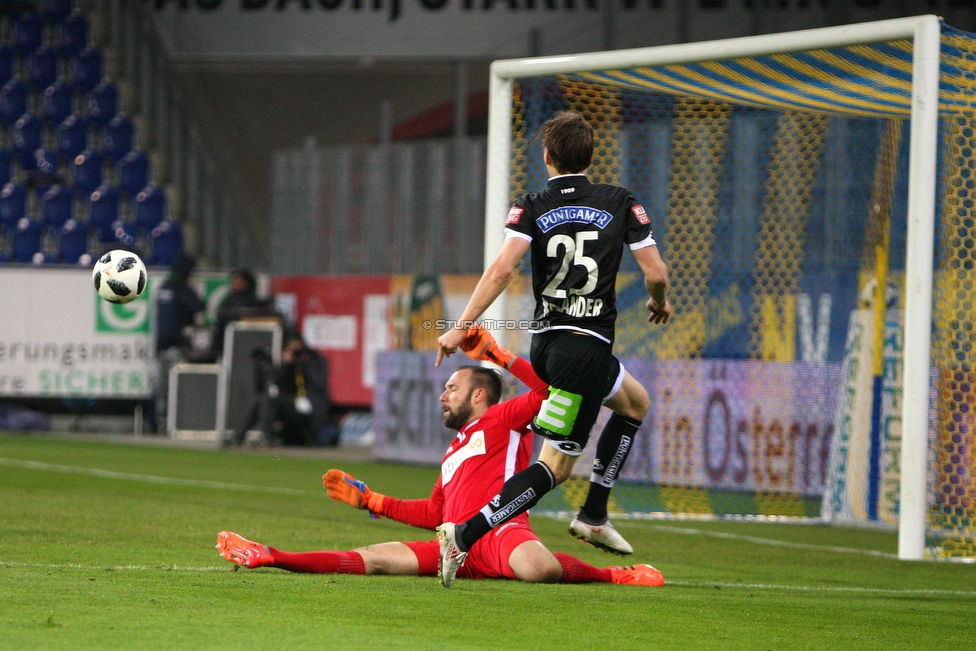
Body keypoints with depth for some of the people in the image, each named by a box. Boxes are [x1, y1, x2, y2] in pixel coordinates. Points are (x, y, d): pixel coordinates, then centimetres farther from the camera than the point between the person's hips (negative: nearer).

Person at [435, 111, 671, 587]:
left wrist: (462, 325, -16)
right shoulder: (619, 204, -1)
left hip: (546, 343, 5)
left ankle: (594, 516, 29)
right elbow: (656, 274, -1)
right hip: (586, 347, -5)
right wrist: (659, 303, 22)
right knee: (555, 465, 0)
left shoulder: (531, 209, 1)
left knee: (635, 403, 31)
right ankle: (465, 535, -14)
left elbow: (502, 267, -15)